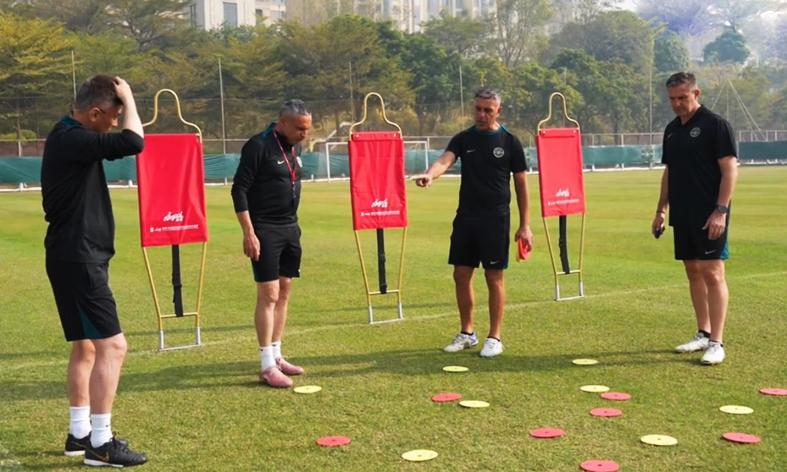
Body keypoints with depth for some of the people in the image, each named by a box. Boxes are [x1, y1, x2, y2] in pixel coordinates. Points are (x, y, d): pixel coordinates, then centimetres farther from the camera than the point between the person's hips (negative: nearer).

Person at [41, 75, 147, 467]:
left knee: (85, 346, 17)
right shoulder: (72, 139, -19)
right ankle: (100, 444, -7)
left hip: (76, 258, 11)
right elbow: (133, 143, -28)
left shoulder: (68, 136, 14)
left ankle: (80, 433, 25)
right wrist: (128, 98, -17)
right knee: (111, 345, -11)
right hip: (78, 260, -11)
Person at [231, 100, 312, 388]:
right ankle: (267, 366, -1)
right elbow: (239, 190, -16)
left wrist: (292, 224, 16)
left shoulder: (294, 147, 10)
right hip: (265, 230, -8)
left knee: (284, 293, 11)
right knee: (269, 295, -7)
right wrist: (249, 233, -20)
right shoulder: (259, 146, -14)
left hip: (290, 228, 8)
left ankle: (277, 355, 21)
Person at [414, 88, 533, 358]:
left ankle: (494, 338, 12)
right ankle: (467, 334, 23)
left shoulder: (509, 142, 0)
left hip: (495, 219, -3)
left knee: (494, 277, 0)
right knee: (461, 275, 7)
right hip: (465, 216, 3)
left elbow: (521, 184, 2)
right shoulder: (463, 139, 6)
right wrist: (430, 174, -38)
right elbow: (445, 160, -14)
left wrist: (525, 225, -1)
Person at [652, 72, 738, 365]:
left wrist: (721, 210, -19)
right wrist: (661, 210, 15)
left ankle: (716, 343, -5)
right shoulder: (672, 130, 14)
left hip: (709, 216, -7)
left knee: (712, 273, -8)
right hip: (682, 215, 7)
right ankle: (703, 334, 22)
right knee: (693, 272, 11)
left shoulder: (715, 125, -8)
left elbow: (730, 169, -12)